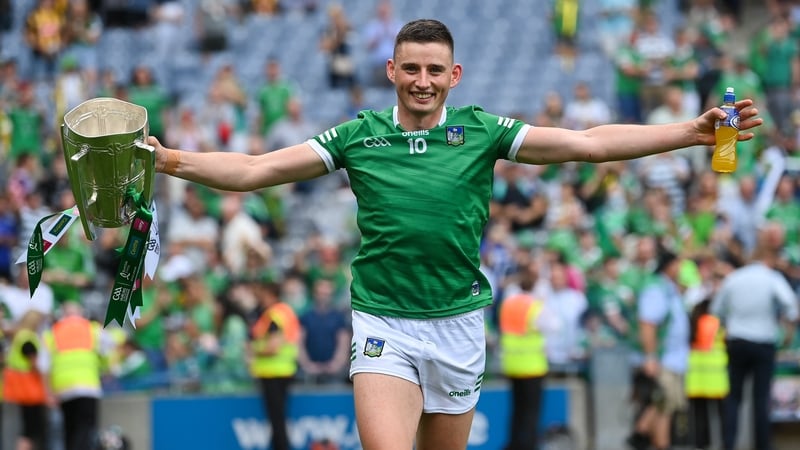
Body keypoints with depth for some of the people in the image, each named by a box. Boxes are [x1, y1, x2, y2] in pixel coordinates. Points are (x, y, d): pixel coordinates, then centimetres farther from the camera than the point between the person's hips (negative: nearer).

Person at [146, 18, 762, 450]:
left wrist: (691, 134, -11)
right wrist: (170, 161, -14)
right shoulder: (358, 137, 1)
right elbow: (254, 170, 0)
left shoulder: (482, 132, 1)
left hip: (457, 324, 2)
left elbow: (587, 144, -3)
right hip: (383, 325, -2)